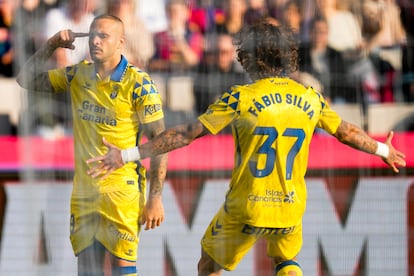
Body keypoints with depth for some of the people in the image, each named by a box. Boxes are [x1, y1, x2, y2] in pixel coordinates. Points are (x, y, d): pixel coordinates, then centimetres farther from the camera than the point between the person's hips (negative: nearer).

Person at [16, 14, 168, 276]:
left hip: (123, 190, -6)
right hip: (84, 189, 6)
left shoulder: (138, 83, -10)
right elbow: (27, 80, 15)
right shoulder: (78, 75, 6)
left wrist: (156, 199, -15)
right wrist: (50, 46, -1)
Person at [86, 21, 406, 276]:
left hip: (245, 209, -4)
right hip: (290, 208, 4)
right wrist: (383, 150, 36)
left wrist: (128, 155, -10)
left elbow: (187, 134, -13)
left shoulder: (241, 98, -12)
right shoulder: (310, 99, 0)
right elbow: (348, 132, 16)